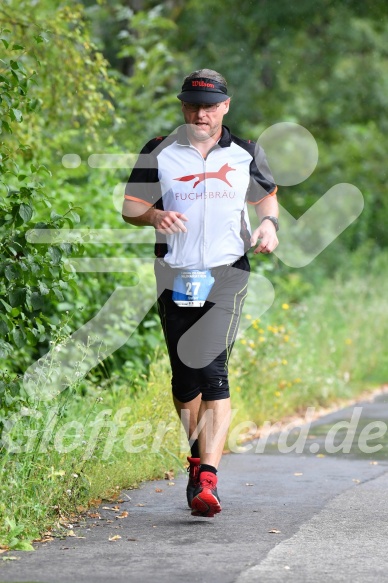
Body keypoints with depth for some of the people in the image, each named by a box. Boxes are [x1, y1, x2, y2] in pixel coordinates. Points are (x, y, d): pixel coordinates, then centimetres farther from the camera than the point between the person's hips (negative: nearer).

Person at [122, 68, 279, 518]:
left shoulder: (245, 154, 9)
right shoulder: (159, 152, 6)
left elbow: (266, 194, 24)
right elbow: (129, 206, 6)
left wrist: (268, 222, 2)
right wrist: (154, 214, -16)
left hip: (225, 275, -1)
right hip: (174, 277, 2)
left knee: (213, 373, -16)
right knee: (184, 376, 6)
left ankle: (206, 479, -22)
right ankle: (198, 453, 32)